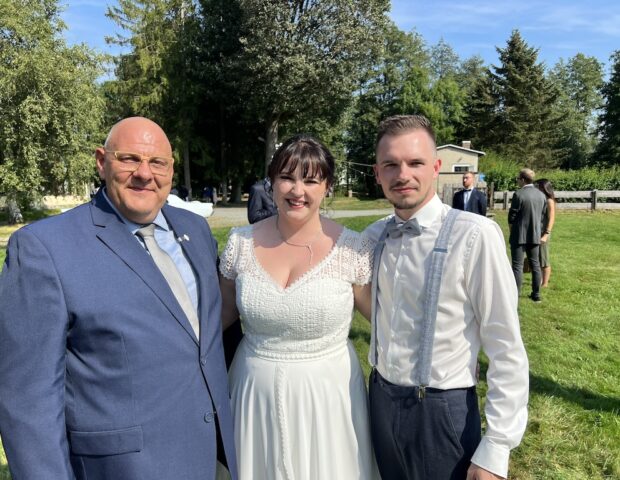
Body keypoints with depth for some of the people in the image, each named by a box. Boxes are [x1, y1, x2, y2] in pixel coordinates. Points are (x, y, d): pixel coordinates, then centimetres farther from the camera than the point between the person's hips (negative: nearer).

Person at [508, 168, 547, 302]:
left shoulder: (518, 194, -15)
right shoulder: (541, 195, 5)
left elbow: (512, 215, -11)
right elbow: (543, 215, 10)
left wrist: (511, 228, 7)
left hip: (519, 235, -6)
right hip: (535, 235, 6)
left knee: (517, 265, -2)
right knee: (535, 264, 14)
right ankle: (536, 294, 20)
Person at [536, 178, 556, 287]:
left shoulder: (549, 201, -10)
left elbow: (551, 220, -14)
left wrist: (546, 235, -20)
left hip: (543, 233, -7)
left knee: (544, 260, 2)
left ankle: (545, 283, 10)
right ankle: (539, 281, 23)